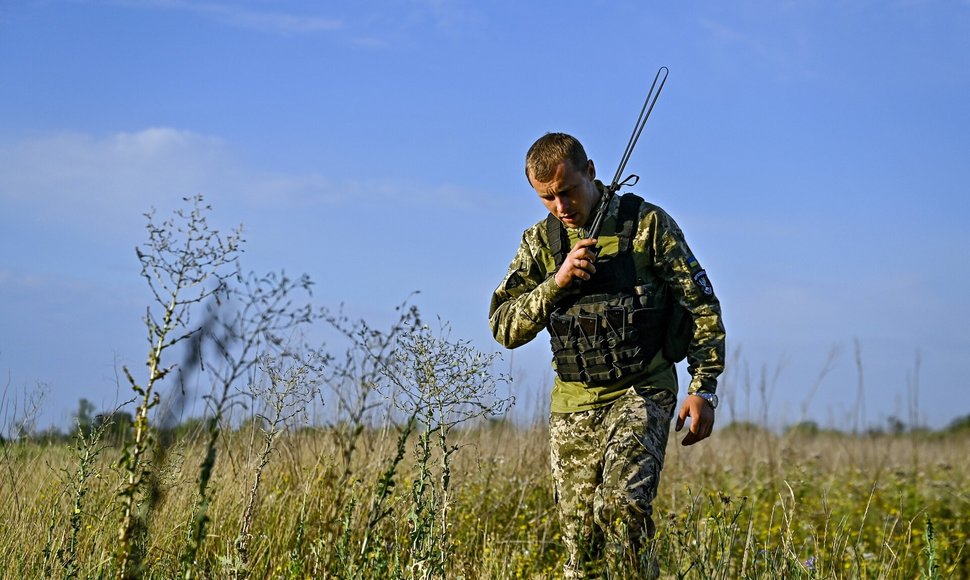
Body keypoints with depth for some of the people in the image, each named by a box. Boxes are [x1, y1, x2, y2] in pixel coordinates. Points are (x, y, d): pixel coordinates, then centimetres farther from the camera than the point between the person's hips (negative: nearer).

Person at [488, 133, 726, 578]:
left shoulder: (647, 224, -3)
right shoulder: (540, 242, 8)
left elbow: (702, 306, 0)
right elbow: (504, 327, 1)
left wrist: (703, 388, -7)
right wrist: (557, 282, -14)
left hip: (642, 394, -4)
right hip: (573, 406, 4)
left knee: (621, 506, -25)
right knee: (580, 540, 4)